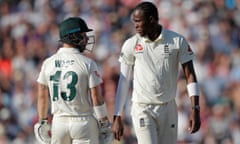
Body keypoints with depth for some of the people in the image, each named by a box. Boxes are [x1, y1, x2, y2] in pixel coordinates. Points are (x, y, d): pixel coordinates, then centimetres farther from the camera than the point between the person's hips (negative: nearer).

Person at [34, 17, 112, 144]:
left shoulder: (48, 63, 2)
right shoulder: (87, 63, -10)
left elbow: (42, 96, 6)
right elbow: (96, 96, -10)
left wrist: (43, 123, 15)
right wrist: (104, 124, -1)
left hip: (58, 122, 4)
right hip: (83, 121, -4)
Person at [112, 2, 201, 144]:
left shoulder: (177, 41, -2)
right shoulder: (131, 45, -1)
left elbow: (190, 75, -1)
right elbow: (124, 82, 3)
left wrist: (195, 110, -10)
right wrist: (117, 117, 1)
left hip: (168, 109, 1)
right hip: (142, 109, -1)